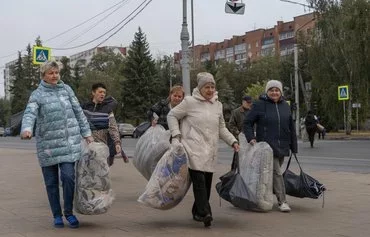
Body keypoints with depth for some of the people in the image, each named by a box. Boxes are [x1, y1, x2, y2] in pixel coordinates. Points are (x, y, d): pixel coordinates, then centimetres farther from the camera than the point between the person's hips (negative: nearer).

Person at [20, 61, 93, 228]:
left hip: (69, 141, 1)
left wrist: (86, 133, 12)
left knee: (68, 176, -10)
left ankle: (69, 212, 9)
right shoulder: (37, 95, 0)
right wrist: (26, 129, -35)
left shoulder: (66, 89, 9)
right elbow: (30, 114, -14)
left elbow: (78, 112, 13)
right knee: (51, 181, 6)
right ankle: (57, 215, 20)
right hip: (47, 143, -1)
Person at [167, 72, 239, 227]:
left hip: (210, 151, 5)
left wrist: (233, 141, 10)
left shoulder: (217, 105, 14)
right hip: (194, 149, -5)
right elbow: (172, 116, 4)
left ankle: (197, 212, 20)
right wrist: (176, 135, -6)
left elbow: (221, 128, 22)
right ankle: (204, 213, -22)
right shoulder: (190, 102, -3)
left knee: (207, 182, 5)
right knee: (199, 180, -18)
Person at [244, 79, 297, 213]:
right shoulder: (259, 105, -3)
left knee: (275, 171, 11)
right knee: (276, 172, -10)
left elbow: (291, 128, 16)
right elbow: (248, 122, -1)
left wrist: (294, 147, 14)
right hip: (267, 145, -5)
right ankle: (282, 201, -7)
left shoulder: (285, 106, 12)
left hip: (282, 147, 5)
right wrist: (251, 138, -15)